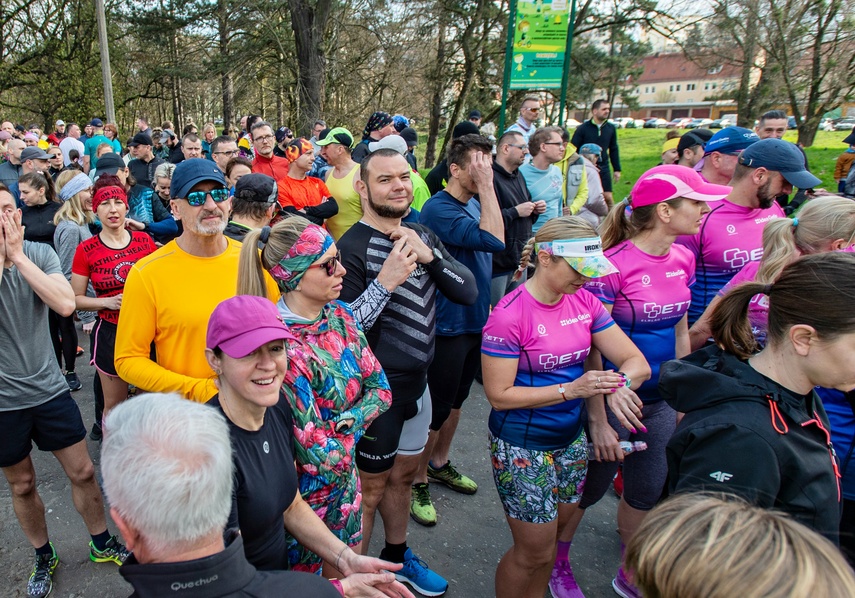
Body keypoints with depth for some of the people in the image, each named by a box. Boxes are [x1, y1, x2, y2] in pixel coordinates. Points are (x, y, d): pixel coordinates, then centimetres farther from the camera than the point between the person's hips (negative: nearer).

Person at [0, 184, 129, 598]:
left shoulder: (39, 253, -8)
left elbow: (65, 305, -23)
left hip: (48, 389, 1)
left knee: (82, 472, 10)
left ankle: (102, 544, 32)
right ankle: (44, 557, 38)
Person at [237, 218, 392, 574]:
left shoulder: (339, 315, -7)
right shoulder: (283, 347, -30)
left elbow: (380, 388, -2)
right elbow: (323, 458, -27)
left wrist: (346, 423, -16)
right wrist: (350, 437, -9)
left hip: (345, 482, 7)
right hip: (306, 494, -6)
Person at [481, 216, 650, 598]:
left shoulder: (584, 301, -3)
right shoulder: (509, 315, -21)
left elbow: (637, 363, -3)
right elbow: (499, 395, -20)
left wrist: (619, 385, -26)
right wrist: (571, 389, -27)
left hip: (572, 438, 6)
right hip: (521, 447, -6)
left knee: (556, 532, 21)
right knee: (535, 551, 6)